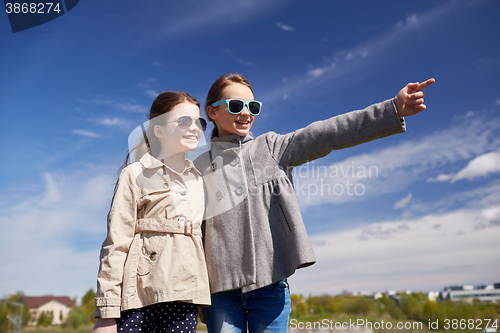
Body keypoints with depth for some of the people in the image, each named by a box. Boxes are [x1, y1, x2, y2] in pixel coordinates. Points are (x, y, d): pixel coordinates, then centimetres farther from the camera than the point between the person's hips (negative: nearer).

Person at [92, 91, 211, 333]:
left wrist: (204, 299, 16)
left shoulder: (198, 179, 15)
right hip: (140, 294, -4)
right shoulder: (136, 174, 0)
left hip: (184, 296, 4)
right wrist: (106, 313, -8)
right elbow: (116, 244, -4)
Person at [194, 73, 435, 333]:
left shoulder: (272, 147, 5)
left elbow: (325, 134, -7)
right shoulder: (199, 169, 6)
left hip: (270, 284, 0)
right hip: (221, 287, 1)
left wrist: (393, 110, -17)